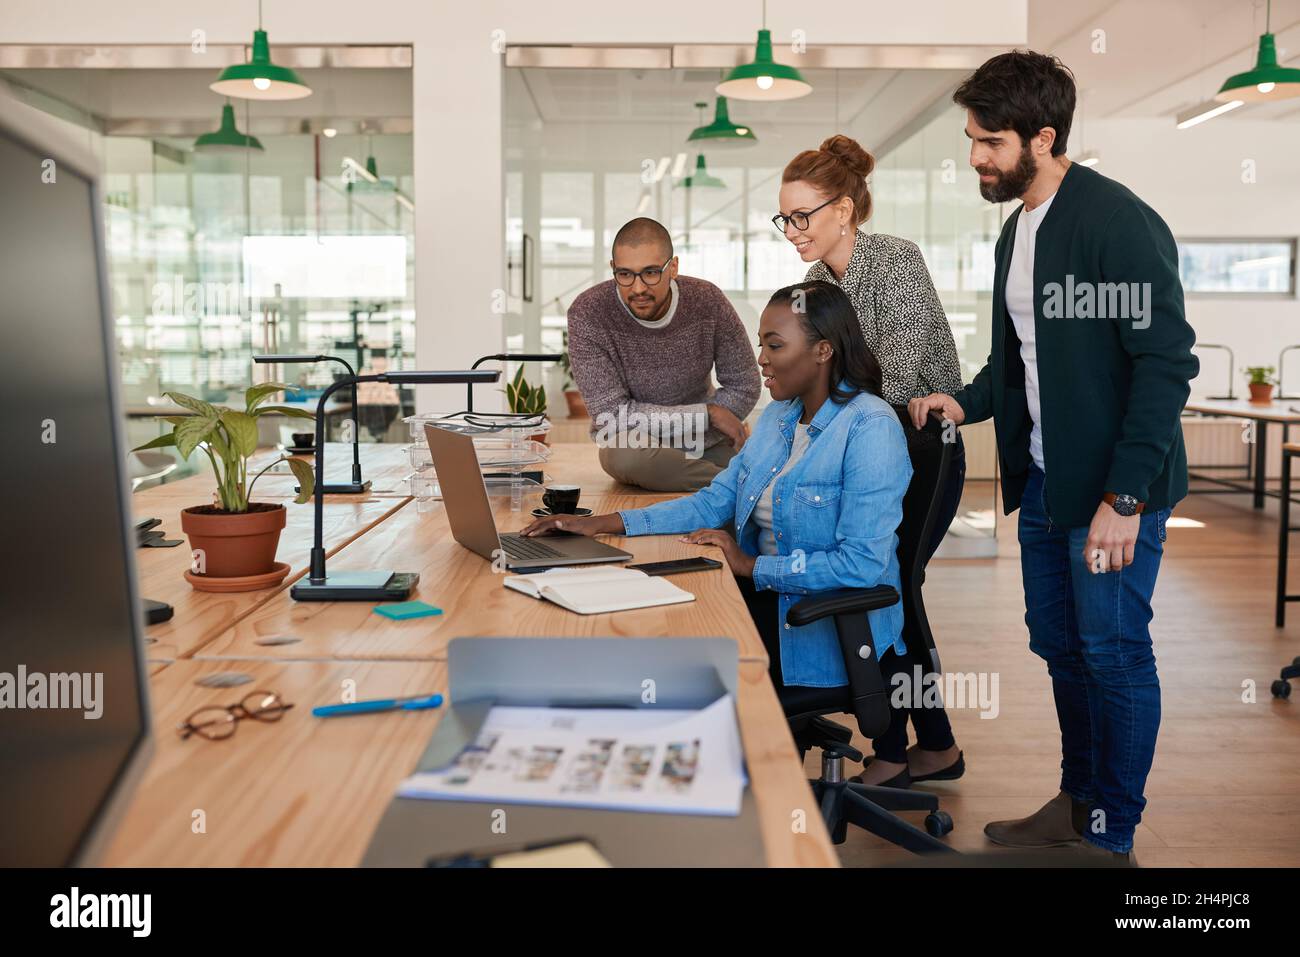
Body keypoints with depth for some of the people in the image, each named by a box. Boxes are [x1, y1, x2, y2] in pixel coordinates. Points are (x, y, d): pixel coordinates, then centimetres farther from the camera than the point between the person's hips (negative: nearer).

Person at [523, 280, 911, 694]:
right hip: (767, 597, 7)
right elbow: (715, 500, 10)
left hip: (834, 630, -7)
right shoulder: (779, 415, 10)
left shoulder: (870, 428, -18)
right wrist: (606, 524, 0)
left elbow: (864, 564, -24)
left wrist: (752, 565, -18)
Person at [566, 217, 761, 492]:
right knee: (626, 454, -36)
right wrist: (708, 414, -19)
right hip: (632, 440, -3)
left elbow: (744, 386, -2)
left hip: (706, 439, 3)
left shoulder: (707, 300, -11)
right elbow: (613, 414, -22)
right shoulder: (587, 314, -19)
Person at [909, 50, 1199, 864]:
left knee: (1113, 653, 2)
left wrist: (1125, 494, -22)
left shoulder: (1120, 224, -16)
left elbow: (1167, 363, -19)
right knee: (1059, 646, 15)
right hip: (1044, 479, 8)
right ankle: (1078, 802, 32)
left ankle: (1112, 836, 18)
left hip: (1114, 490, -8)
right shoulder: (1019, 228, 10)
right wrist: (967, 402, 2)